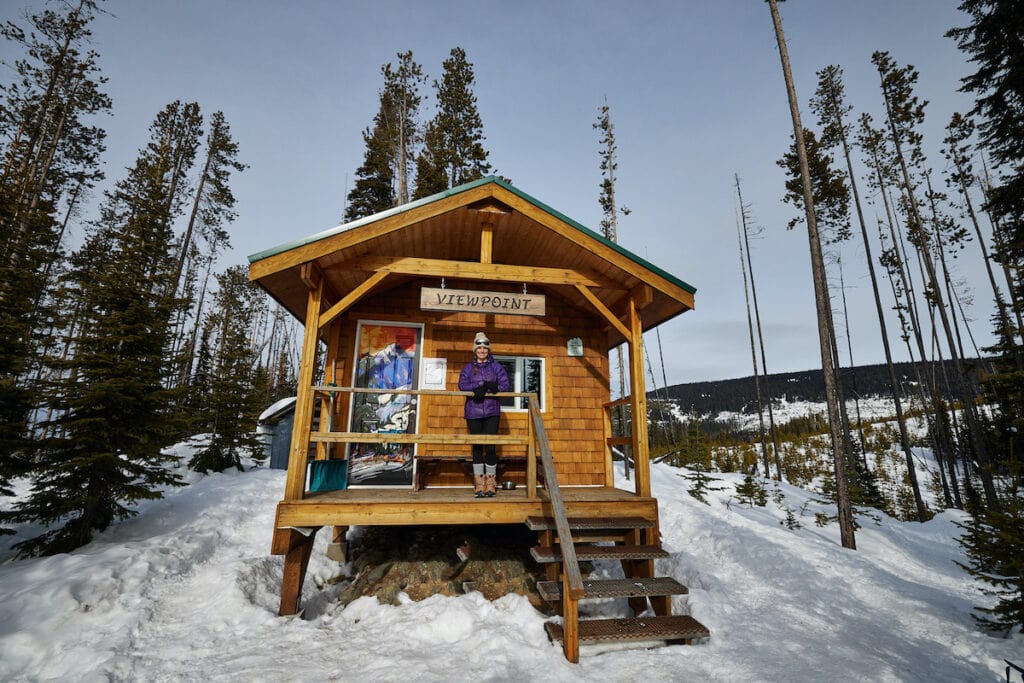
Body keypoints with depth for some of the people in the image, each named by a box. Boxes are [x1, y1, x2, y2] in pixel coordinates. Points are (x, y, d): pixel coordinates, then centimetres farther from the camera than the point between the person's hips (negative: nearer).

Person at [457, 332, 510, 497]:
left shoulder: (496, 366, 10)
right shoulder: (468, 368, 11)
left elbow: (506, 385, 1)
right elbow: (462, 385, -4)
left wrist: (492, 387, -18)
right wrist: (477, 388, -21)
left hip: (492, 411, -1)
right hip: (473, 412, 1)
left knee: (490, 446, -4)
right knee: (477, 446, 4)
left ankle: (490, 484, 8)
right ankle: (479, 485, 12)